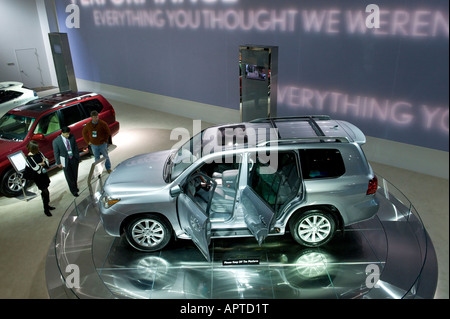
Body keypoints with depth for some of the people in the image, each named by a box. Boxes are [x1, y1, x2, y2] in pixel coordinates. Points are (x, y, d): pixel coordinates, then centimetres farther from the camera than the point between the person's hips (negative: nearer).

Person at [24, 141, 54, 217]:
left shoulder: (38, 153, 1)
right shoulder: (29, 157, -21)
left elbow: (46, 160, 3)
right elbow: (36, 168, -24)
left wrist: (40, 164, -16)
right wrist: (43, 163, -8)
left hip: (43, 174, 7)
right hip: (37, 177, -7)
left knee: (44, 191, 18)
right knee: (45, 192, -5)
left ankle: (47, 205, 33)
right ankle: (46, 209, 7)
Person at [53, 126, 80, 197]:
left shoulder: (72, 137, -8)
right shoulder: (56, 141, -17)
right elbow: (56, 153, -8)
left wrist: (78, 157, 8)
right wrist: (58, 163, -4)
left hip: (73, 159, 3)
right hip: (65, 161, -3)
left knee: (75, 175, 18)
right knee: (69, 176, 6)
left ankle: (75, 187, 40)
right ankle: (73, 190, 22)